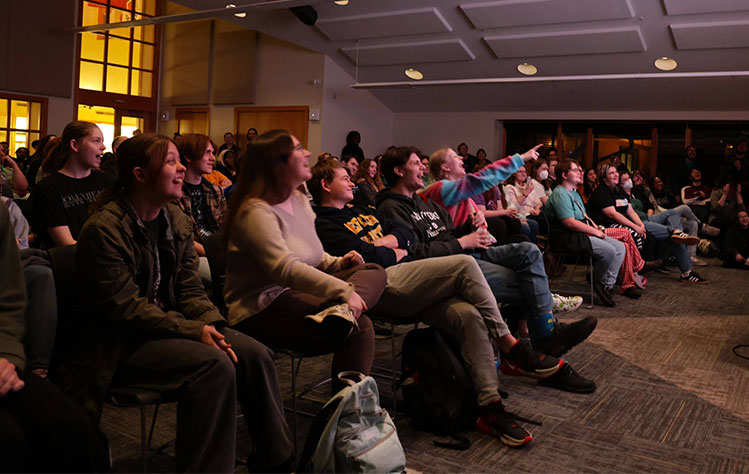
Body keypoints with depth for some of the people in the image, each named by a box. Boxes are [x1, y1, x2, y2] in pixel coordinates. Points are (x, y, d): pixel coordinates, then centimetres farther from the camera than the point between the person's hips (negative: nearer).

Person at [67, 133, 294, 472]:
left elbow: (189, 289, 5)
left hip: (170, 326, 7)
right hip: (120, 343, -7)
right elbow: (124, 307, -19)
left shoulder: (178, 222, 7)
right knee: (215, 365, -29)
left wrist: (211, 324, -15)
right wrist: (193, 330, -24)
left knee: (254, 354, -12)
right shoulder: (103, 229, -15)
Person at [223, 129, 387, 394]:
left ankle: (341, 312, -34)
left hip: (295, 295, 10)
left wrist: (338, 263, 4)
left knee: (374, 272, -5)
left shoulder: (300, 201, 13)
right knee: (358, 328, -25)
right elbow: (285, 269, -28)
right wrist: (343, 290, -30)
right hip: (260, 311, -9)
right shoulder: (255, 211, -16)